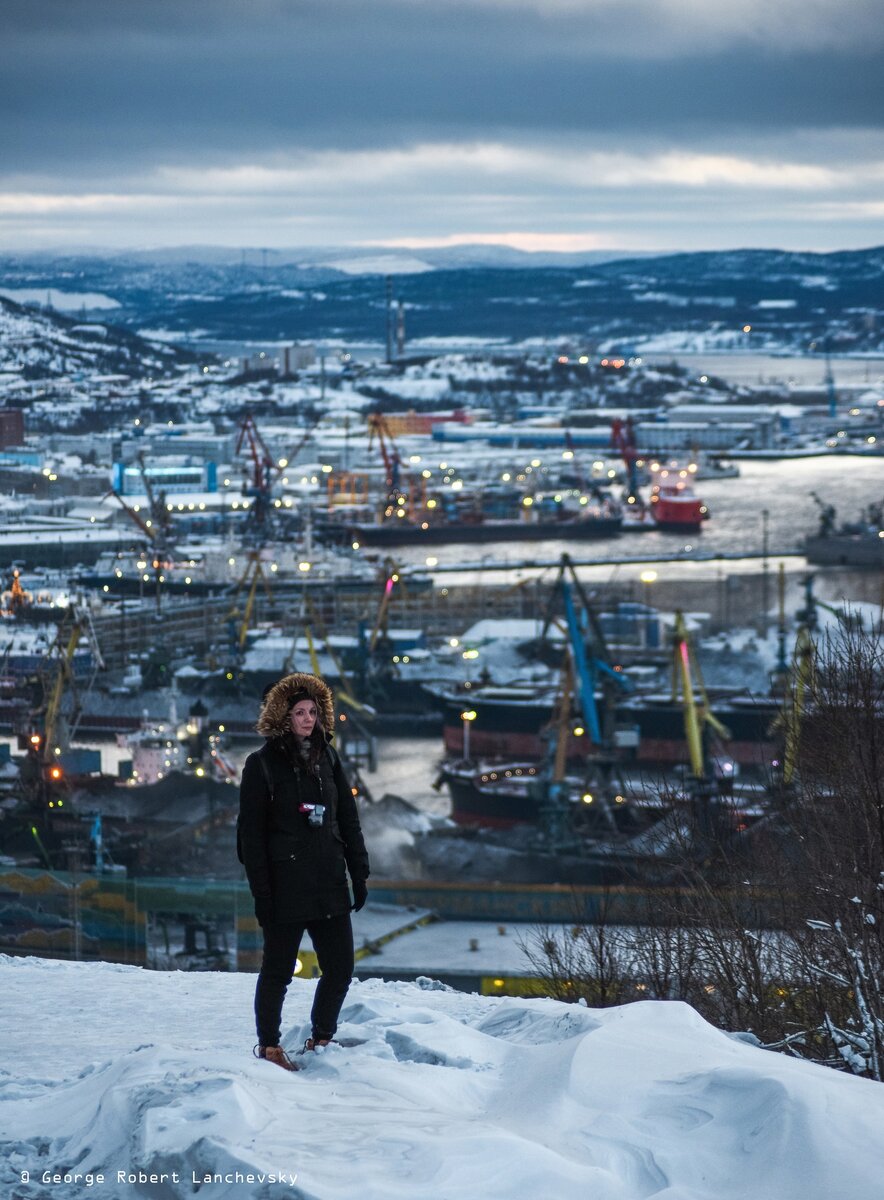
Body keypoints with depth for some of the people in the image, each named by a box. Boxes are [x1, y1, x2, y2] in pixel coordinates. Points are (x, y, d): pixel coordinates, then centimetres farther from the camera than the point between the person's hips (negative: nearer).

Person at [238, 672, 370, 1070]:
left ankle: (321, 1039, 23)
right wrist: (261, 892, -11)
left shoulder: (328, 759, 10)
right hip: (285, 885, -5)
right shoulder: (262, 764, -5)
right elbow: (251, 833, -6)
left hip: (329, 885, 5)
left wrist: (359, 874, 8)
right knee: (278, 971, 4)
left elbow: (349, 820, 14)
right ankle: (269, 1045, 19)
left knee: (340, 968, 5)